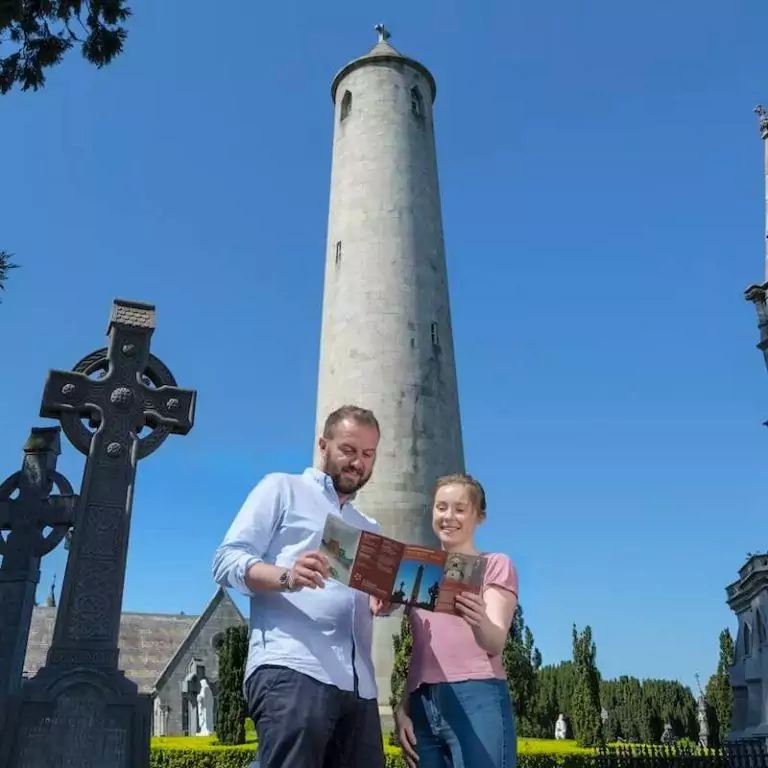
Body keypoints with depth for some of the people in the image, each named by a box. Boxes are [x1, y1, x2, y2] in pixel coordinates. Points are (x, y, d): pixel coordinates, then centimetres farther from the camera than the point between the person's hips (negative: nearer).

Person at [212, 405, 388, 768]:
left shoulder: (371, 529, 30)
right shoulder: (282, 488, 11)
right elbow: (227, 560, 0)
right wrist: (286, 577, -20)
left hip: (359, 684, 6)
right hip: (291, 670, -6)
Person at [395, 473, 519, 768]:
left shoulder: (496, 564, 4)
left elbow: (496, 643, -9)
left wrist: (479, 621, -31)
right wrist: (402, 707, 10)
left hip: (476, 699, -5)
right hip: (423, 704, 5)